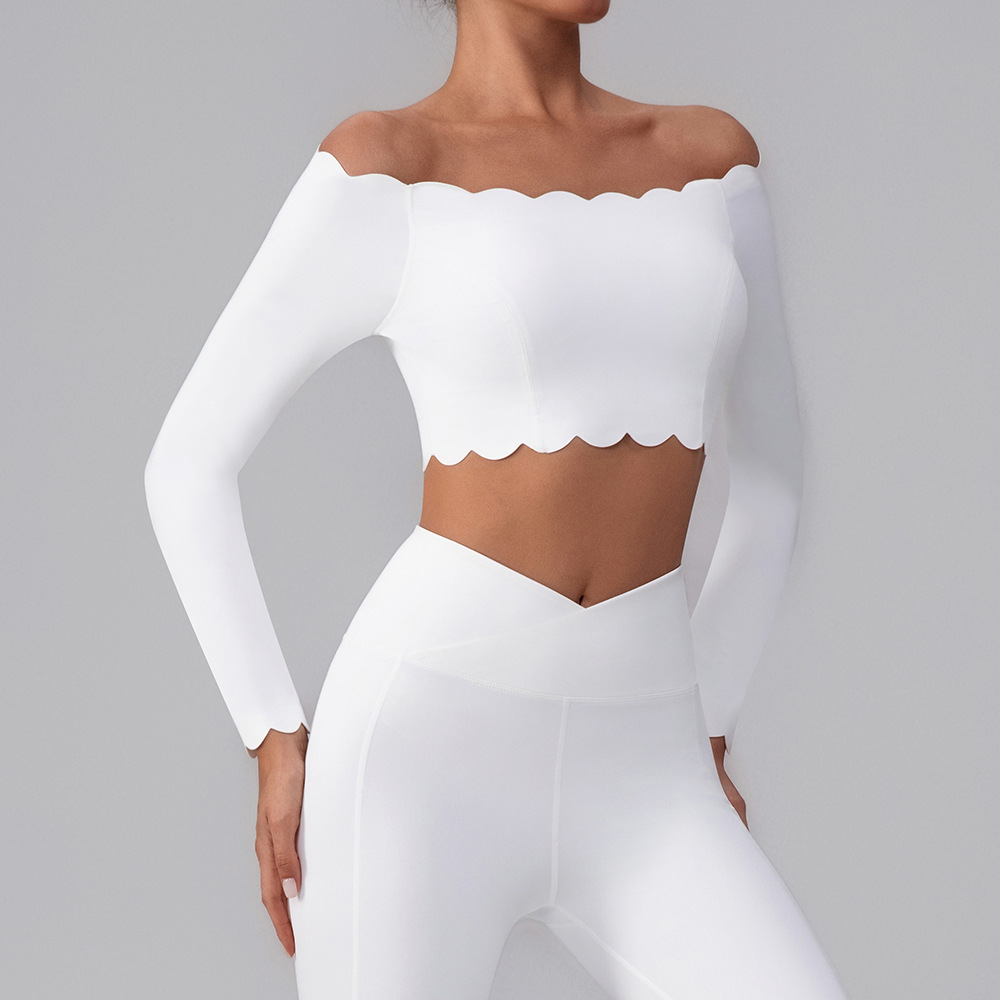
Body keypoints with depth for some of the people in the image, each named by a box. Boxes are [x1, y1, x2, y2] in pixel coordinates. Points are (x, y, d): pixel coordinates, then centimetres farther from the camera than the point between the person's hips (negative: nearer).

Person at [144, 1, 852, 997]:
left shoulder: (711, 155, 12)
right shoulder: (380, 169, -2)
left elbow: (766, 466, 21)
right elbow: (186, 463, 2)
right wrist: (277, 747, -2)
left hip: (627, 781, 5)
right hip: (424, 748, -4)